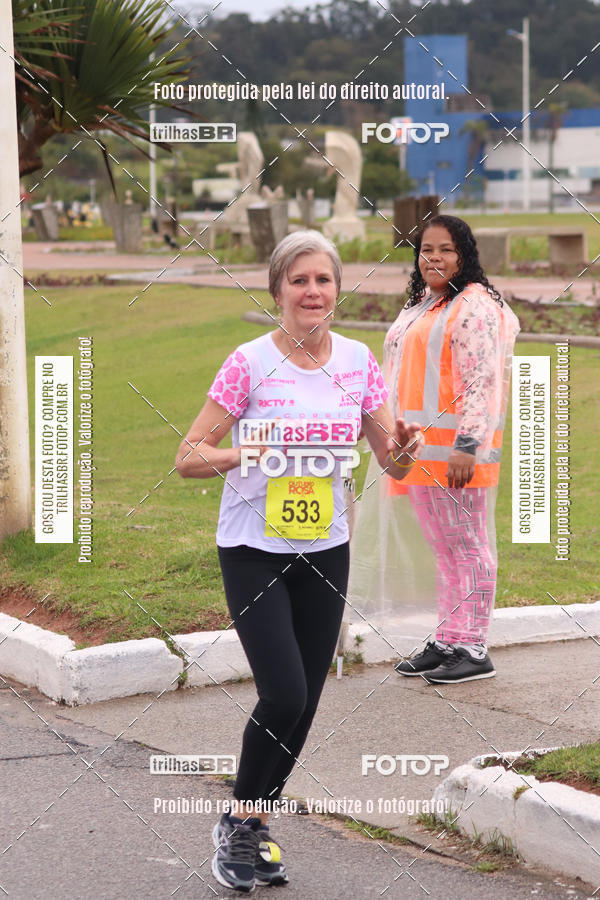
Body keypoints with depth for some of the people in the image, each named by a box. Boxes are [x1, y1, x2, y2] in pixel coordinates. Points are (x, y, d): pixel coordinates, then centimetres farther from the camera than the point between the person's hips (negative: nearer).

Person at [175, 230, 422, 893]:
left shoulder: (358, 361, 1)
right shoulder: (250, 363, -12)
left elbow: (392, 460, 6)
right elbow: (188, 458, -11)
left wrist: (402, 453, -17)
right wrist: (244, 455, -30)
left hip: (325, 551, 5)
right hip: (254, 550, -4)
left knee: (304, 703, 8)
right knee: (284, 695, -15)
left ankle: (257, 826, 27)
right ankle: (237, 822, 8)